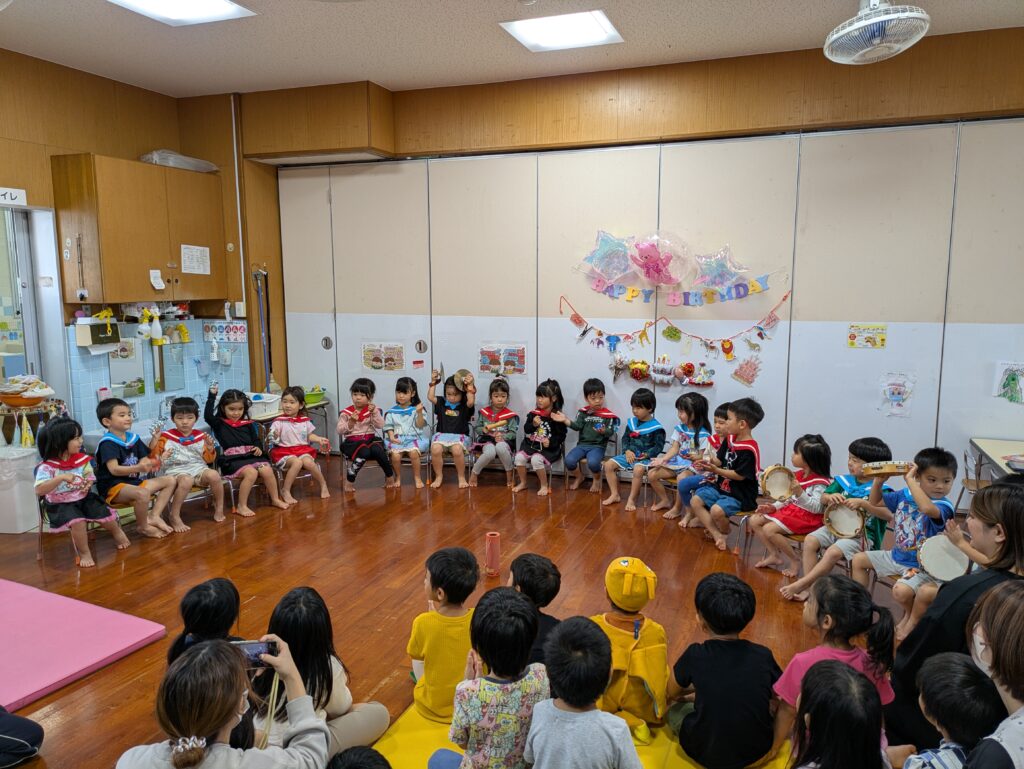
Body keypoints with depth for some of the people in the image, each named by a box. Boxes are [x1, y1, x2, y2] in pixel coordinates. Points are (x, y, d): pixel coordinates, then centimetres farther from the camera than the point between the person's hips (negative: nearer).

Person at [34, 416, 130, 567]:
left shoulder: (81, 459, -3)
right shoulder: (46, 467, -19)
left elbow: (89, 475, 12)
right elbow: (39, 490, -29)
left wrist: (88, 483, -13)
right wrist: (61, 477, -39)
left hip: (83, 498, 5)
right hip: (61, 504, -5)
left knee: (105, 513, -11)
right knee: (78, 521, -31)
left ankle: (117, 532, 25)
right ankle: (84, 553, -8)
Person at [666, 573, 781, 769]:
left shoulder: (695, 655, -16)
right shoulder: (763, 656, -11)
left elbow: (671, 693, 2)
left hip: (706, 753, -3)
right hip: (758, 749, 3)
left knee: (674, 709, 24)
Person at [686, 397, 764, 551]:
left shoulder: (749, 450, -23)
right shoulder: (730, 438, 4)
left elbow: (740, 475, -23)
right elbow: (719, 459, 11)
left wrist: (716, 470, -24)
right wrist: (708, 463, -10)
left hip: (739, 494, -9)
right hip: (721, 486, 9)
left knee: (716, 510, -29)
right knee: (696, 500, 0)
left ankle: (724, 532, 5)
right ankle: (716, 534, -4)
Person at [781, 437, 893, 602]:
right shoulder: (845, 481, 8)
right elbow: (822, 499, 14)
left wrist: (862, 503, -28)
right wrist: (830, 497, -10)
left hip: (862, 534, -6)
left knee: (834, 551, -30)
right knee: (810, 540, -17)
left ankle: (800, 585, -20)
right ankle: (809, 588, -13)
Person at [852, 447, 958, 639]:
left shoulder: (944, 506, -22)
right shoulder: (904, 495, -2)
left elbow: (927, 508, -47)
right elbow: (875, 501, 9)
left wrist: (909, 480, -39)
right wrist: (878, 481, -10)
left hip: (920, 565, -7)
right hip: (897, 556, 7)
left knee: (901, 591, -31)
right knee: (858, 560, 11)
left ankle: (911, 615, 6)